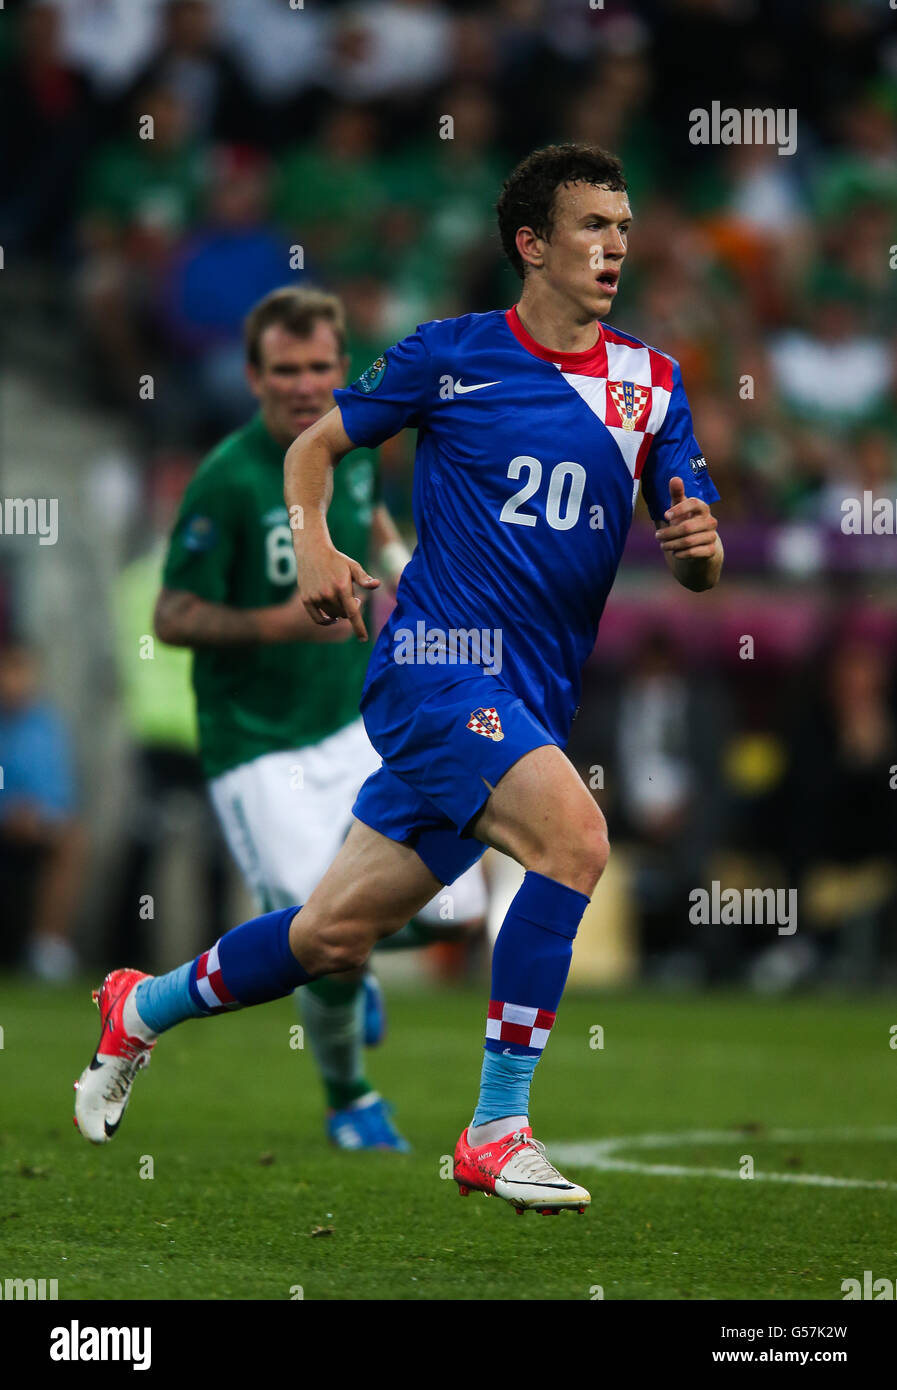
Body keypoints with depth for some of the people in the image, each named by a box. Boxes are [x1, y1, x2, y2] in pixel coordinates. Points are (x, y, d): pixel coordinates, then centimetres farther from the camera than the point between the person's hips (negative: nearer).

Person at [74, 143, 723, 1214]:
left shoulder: (650, 383, 9)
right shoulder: (453, 354, -2)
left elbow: (693, 567, 9)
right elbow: (314, 446, 11)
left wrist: (699, 545, -15)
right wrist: (313, 547, -8)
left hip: (533, 702, 5)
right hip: (441, 657, -5)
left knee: (338, 935, 9)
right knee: (573, 835, -29)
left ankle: (142, 1010, 35)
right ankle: (497, 1131, -23)